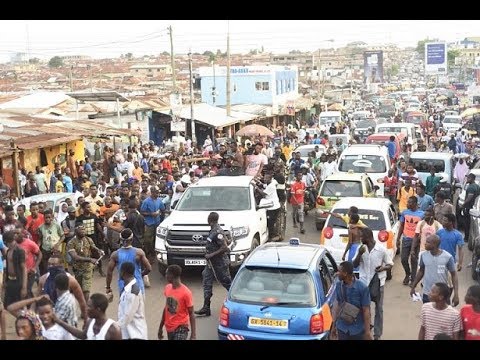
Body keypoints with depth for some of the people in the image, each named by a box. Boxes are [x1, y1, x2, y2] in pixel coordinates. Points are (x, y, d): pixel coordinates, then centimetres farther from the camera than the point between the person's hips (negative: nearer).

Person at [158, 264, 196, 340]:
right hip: (169, 329, 7)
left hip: (180, 329, -6)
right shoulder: (167, 288, 1)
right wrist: (161, 327, 17)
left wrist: (193, 334, -17)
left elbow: (191, 314, -13)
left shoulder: (185, 292, -18)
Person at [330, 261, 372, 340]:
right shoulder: (339, 285, -4)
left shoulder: (362, 288, -18)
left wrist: (367, 331, -12)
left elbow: (366, 310, -13)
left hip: (357, 329, -3)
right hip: (342, 328, 4)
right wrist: (333, 325, 9)